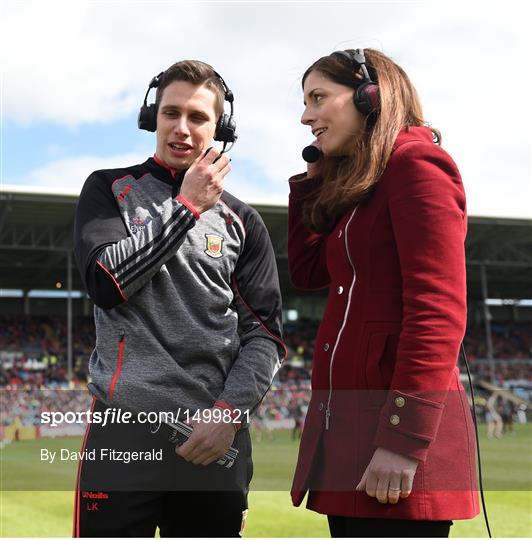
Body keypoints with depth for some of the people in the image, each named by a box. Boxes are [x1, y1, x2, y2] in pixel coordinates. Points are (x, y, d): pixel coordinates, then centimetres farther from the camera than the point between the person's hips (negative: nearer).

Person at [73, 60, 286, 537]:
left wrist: (230, 411, -9)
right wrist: (186, 206, -6)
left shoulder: (242, 221, 12)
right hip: (124, 428, -2)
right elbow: (107, 282, -8)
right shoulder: (111, 190, 9)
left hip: (217, 435, 2)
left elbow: (265, 333, 6)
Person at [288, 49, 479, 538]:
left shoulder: (415, 162, -8)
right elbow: (307, 270, 22)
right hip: (346, 425, 9)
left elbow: (437, 310, -18)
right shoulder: (358, 186, 19)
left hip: (398, 426, -9)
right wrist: (311, 180, 18)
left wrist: (405, 438, -22)